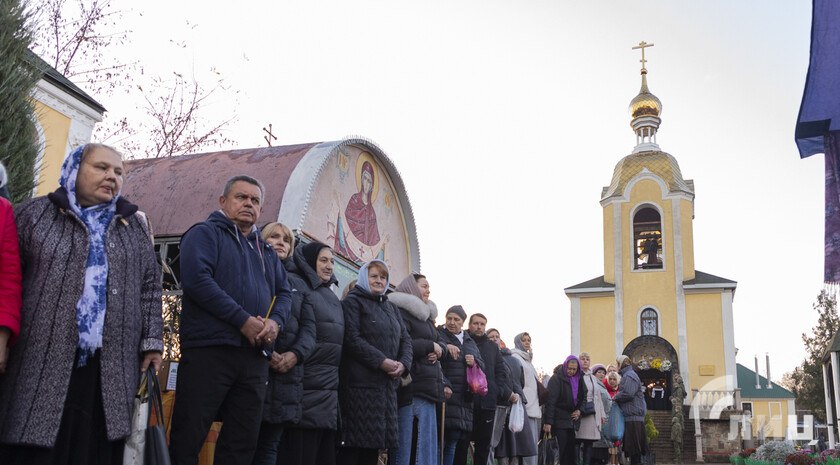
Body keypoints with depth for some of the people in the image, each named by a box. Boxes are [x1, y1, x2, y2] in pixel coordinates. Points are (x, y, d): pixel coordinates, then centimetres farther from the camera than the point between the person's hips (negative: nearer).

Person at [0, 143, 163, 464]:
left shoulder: (133, 226, 15)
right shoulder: (33, 214, 7)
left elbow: (150, 286, 14)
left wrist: (152, 342, 6)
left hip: (111, 369, 2)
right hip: (41, 365, -2)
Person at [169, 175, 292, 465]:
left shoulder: (265, 250, 23)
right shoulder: (205, 234, 1)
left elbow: (284, 292, 20)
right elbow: (197, 279, -15)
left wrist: (276, 321, -4)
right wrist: (244, 320, -17)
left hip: (255, 356, 7)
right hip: (209, 349, -7)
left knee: (243, 441, 10)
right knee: (188, 437, -3)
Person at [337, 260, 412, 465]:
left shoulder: (391, 307, 23)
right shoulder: (353, 301, 0)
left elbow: (405, 339, 16)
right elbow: (352, 338, -13)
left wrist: (404, 363, -4)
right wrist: (381, 361, -18)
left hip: (388, 384, 7)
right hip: (361, 382, -7)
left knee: (374, 440, 7)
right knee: (355, 440, -7)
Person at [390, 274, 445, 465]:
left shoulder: (426, 315, 22)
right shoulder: (400, 311, -7)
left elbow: (440, 341, 22)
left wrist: (438, 351, -2)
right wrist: (430, 346, -9)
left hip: (427, 385, 9)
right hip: (410, 385, -9)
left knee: (428, 442, 10)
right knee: (405, 440, -7)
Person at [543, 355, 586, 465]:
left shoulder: (578, 379, 9)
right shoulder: (557, 378, -10)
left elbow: (583, 396, 20)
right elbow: (550, 401, -15)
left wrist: (579, 410, 1)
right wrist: (548, 422, -21)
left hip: (572, 418, 6)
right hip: (559, 418, -5)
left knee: (570, 449, 1)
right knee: (562, 449, -11)